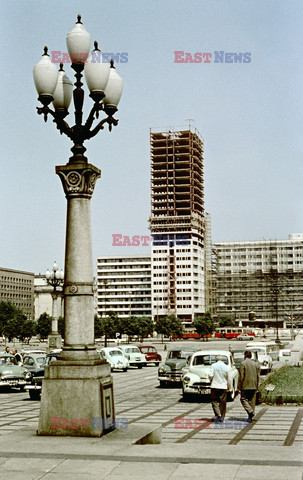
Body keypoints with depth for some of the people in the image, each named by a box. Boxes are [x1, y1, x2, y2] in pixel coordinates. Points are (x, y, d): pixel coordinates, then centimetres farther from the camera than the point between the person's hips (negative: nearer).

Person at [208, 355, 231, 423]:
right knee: (223, 402, 9)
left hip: (215, 386, -2)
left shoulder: (213, 366, -5)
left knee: (214, 401, 3)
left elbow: (210, 375, -13)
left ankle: (218, 415, -14)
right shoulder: (226, 367, 2)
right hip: (223, 387, 2)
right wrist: (228, 387, 15)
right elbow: (228, 378, 5)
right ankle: (222, 417, 13)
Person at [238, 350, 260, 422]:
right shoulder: (255, 364, 8)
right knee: (252, 401, 10)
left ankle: (250, 411, -17)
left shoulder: (243, 363, -9)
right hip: (253, 386, 5)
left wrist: (239, 387, -7)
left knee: (243, 399, 4)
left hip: (245, 386, -5)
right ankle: (250, 417, 11)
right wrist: (256, 386, 18)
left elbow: (241, 376, -11)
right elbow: (258, 376, 10)